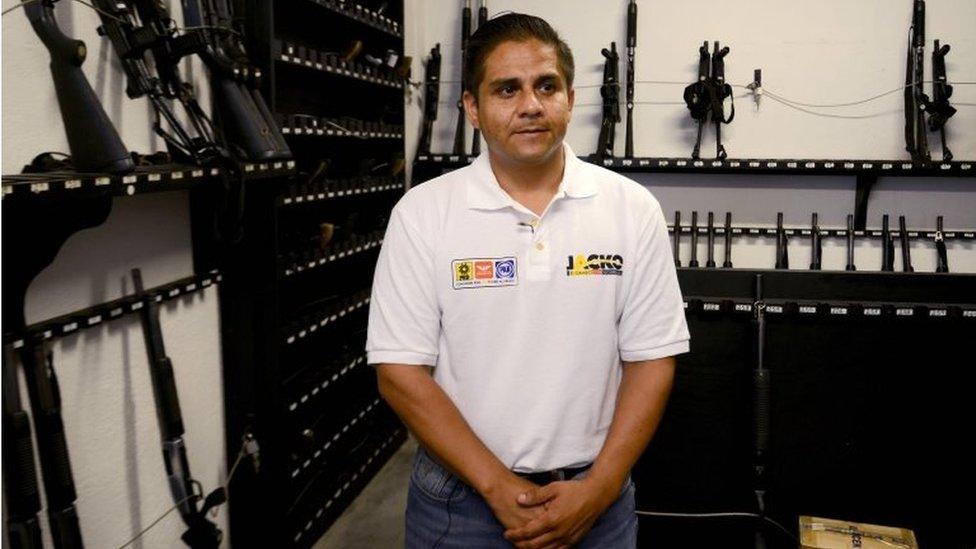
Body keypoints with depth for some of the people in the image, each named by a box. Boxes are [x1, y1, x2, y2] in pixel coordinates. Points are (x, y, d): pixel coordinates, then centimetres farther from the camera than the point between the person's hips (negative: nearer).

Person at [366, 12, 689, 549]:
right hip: (458, 499, -1)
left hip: (594, 500, 1)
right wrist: (500, 487, -14)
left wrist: (599, 488, -12)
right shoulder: (422, 213, -8)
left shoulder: (632, 209, -4)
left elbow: (651, 360, -3)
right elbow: (400, 372, -9)